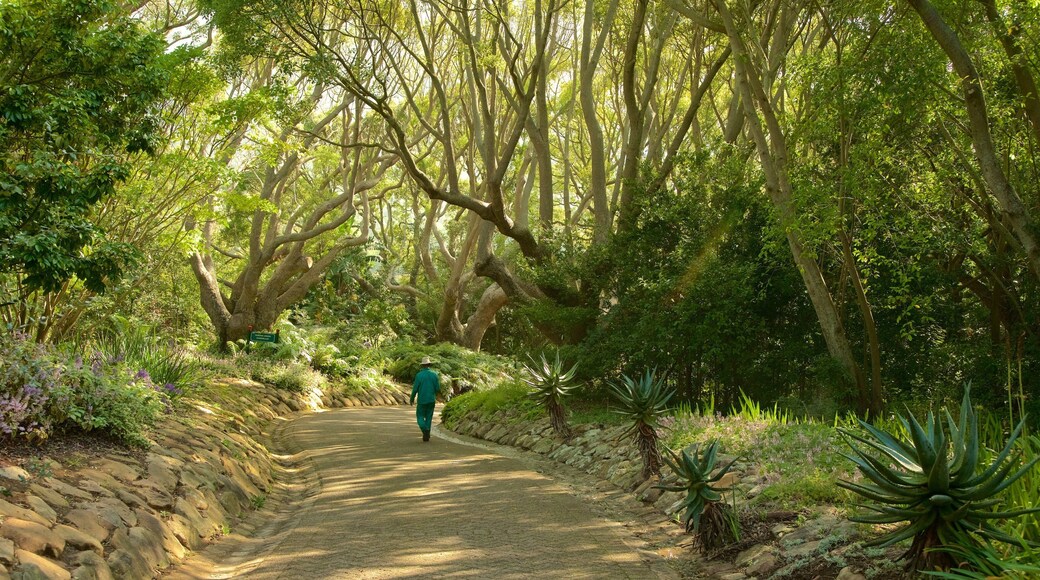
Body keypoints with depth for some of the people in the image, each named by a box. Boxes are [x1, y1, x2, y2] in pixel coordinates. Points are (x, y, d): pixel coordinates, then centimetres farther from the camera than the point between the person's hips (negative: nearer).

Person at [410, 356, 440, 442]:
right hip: (431, 400, 3)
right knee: (428, 417, 13)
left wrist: (412, 399, 7)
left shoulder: (419, 375, -10)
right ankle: (427, 436, 11)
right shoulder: (434, 374, -1)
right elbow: (438, 389, -1)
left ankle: (425, 430, -19)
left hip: (422, 400, -3)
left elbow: (415, 389, -8)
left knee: (420, 416, 7)